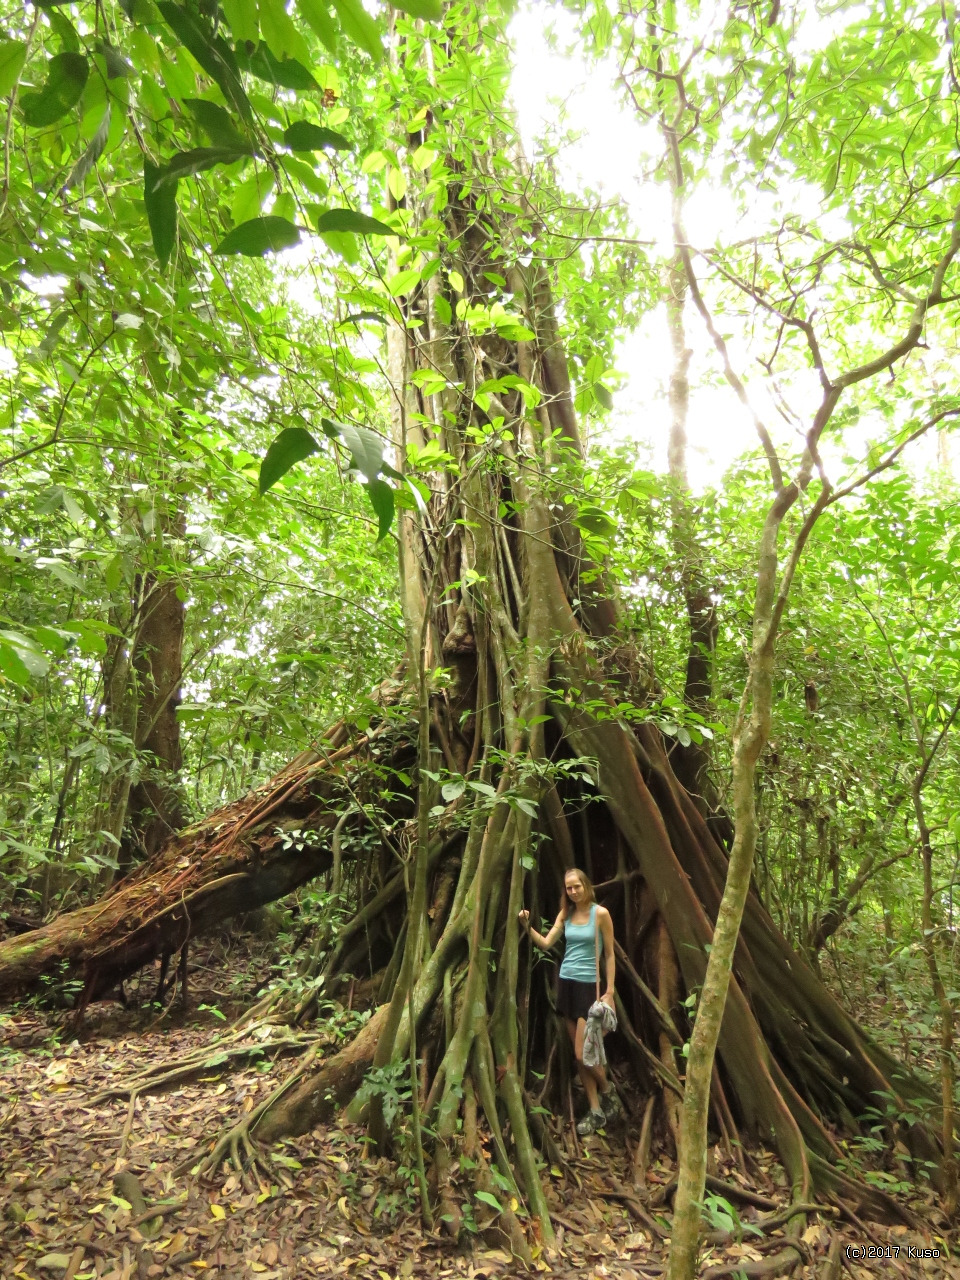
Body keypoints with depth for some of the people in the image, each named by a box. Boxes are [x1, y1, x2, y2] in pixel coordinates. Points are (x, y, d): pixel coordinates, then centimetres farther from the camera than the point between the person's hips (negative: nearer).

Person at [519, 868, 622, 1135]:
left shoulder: (600, 913, -9)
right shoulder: (565, 914, 6)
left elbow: (609, 955, -5)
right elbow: (545, 943, 3)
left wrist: (609, 992, -8)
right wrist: (528, 926, -13)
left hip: (589, 985, -5)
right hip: (566, 983, 5)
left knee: (582, 1054, -7)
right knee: (578, 1055, 9)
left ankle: (608, 1092, 21)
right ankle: (596, 1111, 21)